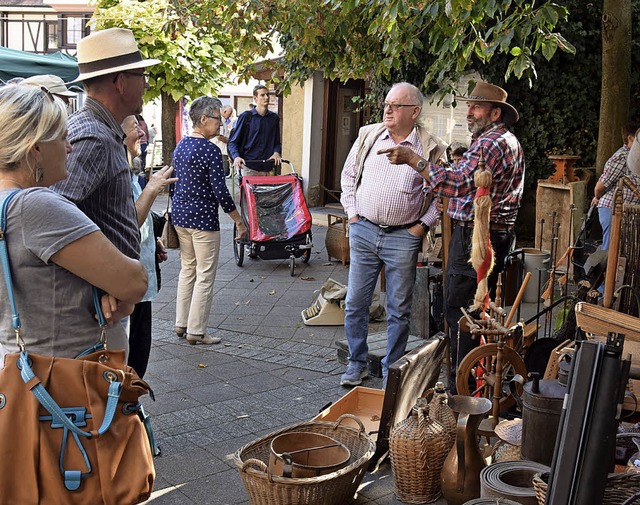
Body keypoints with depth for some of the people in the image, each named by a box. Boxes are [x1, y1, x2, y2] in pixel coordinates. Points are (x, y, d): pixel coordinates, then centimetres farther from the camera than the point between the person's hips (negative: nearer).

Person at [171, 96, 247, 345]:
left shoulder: (180, 146, 9)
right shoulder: (210, 150, -17)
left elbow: (172, 185, 15)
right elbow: (220, 192, -19)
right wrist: (240, 222, -11)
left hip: (179, 216, 9)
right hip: (203, 220, -9)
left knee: (187, 269, 19)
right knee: (205, 277, 1)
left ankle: (181, 324, 26)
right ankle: (196, 331, 7)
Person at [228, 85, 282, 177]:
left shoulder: (274, 118, 11)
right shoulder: (246, 117, 1)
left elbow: (277, 142, 19)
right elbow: (233, 142, 2)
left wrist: (276, 153, -3)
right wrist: (236, 157, -18)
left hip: (267, 167, 3)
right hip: (248, 166, -3)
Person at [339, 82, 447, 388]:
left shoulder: (431, 149, -4)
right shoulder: (368, 136, 5)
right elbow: (348, 175, 15)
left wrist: (423, 225, -3)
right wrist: (352, 213, 7)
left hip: (403, 238, -2)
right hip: (363, 231, 3)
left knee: (399, 310, 6)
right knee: (355, 303, 8)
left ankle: (391, 371, 21)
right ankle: (356, 364, 25)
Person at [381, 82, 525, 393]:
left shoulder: (489, 143, -15)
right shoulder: (509, 141, 19)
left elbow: (457, 183, -26)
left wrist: (412, 160, -24)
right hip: (498, 235, 11)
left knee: (460, 312, -7)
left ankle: (460, 388, -2)